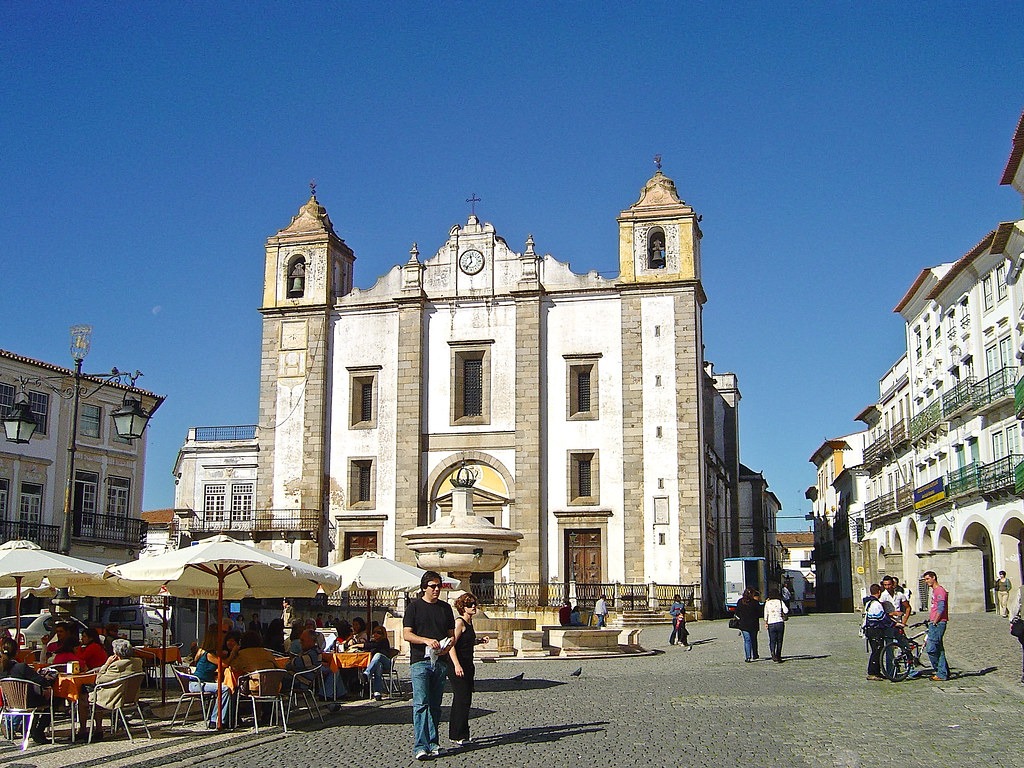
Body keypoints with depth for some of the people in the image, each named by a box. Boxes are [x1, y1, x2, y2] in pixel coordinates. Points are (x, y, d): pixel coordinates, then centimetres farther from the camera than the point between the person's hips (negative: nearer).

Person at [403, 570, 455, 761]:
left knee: (435, 705, 8)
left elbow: (452, 634, 18)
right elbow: (407, 634, -5)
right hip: (420, 661, -4)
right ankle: (420, 746, -14)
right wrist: (426, 640, -20)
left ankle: (433, 743, 15)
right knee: (421, 704, -12)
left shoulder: (445, 608, 15)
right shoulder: (414, 606, 2)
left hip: (441, 662, 4)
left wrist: (447, 645, -5)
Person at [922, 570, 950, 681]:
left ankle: (941, 673, -3)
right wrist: (929, 620, 23)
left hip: (938, 623, -10)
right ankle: (943, 673, 13)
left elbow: (941, 609, -19)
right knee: (938, 649, 10)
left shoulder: (940, 590, -13)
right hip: (934, 623, 10)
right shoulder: (934, 590, 19)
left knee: (931, 649, -11)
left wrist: (934, 622, -18)